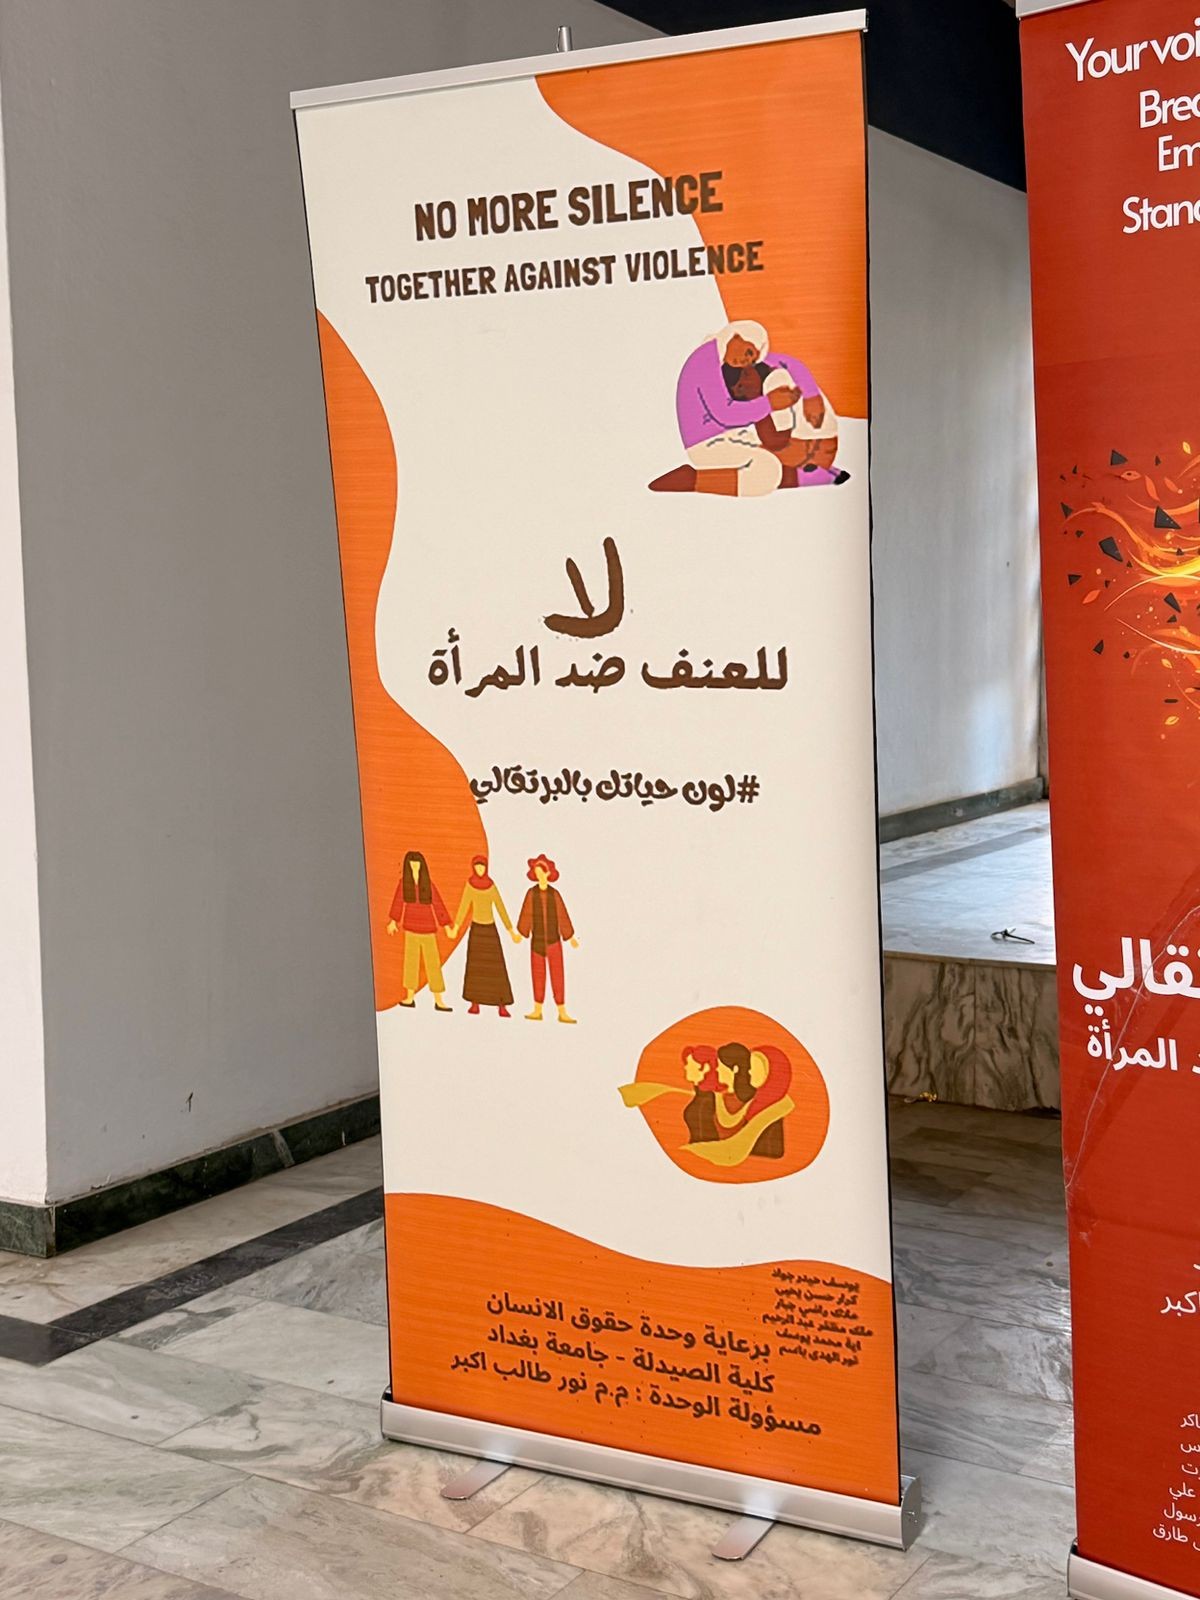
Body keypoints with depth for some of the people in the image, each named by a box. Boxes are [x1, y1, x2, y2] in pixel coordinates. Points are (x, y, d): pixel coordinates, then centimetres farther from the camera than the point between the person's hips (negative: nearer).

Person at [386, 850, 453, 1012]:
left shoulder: (429, 884, 4)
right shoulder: (403, 883, 4)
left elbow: (438, 906, 4)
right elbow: (397, 903, -3)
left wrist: (447, 926, -1)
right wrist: (393, 921, -14)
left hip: (428, 929, 0)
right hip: (411, 928, 0)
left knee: (433, 963, -1)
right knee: (411, 960, -2)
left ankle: (439, 1000, 1)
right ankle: (410, 997, 6)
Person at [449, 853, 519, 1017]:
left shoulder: (492, 887, 4)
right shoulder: (469, 885, 0)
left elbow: (502, 910, 6)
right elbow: (463, 907, -4)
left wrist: (512, 932, 4)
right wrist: (455, 928, -14)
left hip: (491, 930, 1)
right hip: (476, 929, -1)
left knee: (497, 967, -3)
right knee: (474, 966, -6)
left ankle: (502, 1006, -1)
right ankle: (475, 1004, 2)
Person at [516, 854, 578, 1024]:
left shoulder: (554, 894, -2)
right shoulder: (531, 893, -2)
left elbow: (562, 916, 1)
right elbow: (526, 915, -2)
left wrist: (571, 938, 2)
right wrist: (520, 933, -10)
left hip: (554, 940, 0)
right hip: (537, 941, 0)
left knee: (557, 975, -1)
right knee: (538, 975, 3)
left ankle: (562, 1012, 1)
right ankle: (537, 1011, 10)